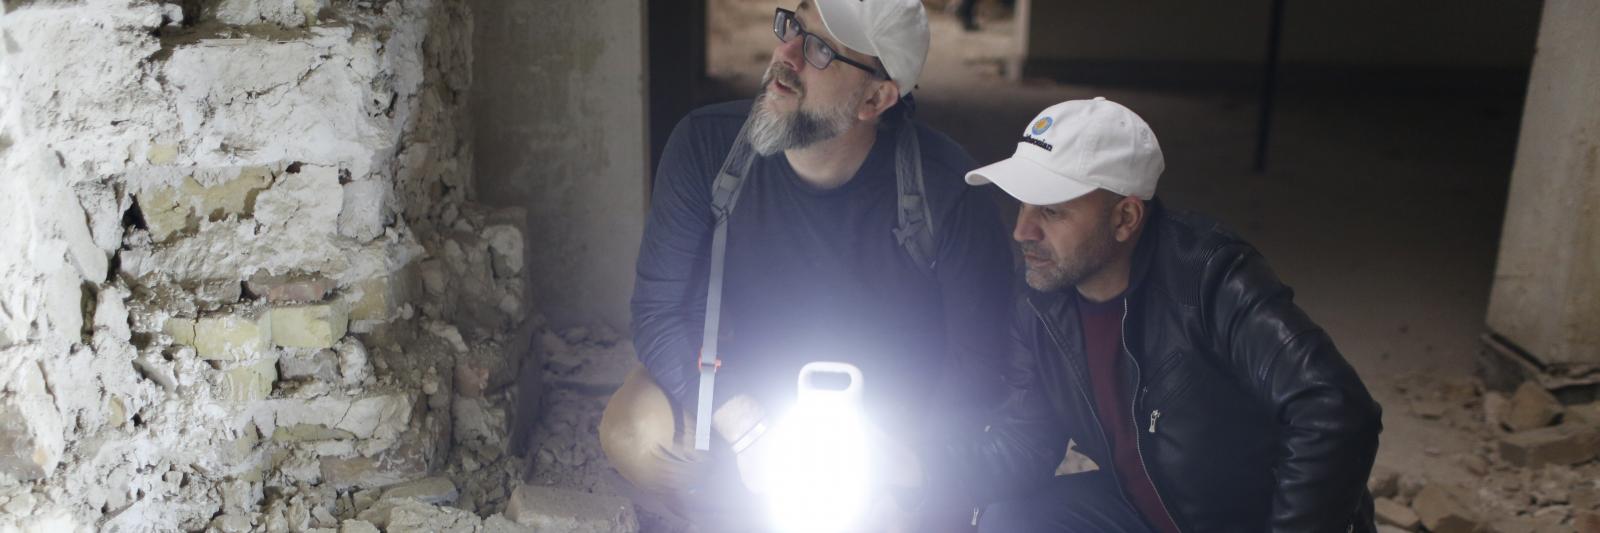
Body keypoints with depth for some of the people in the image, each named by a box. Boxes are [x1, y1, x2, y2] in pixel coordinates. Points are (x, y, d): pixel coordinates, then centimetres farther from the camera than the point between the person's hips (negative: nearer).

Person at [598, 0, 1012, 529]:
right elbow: (659, 311, -17)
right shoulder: (705, 144, -19)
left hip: (899, 402, -1)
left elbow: (979, 361, -17)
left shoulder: (951, 193, -25)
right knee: (633, 434, -23)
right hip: (750, 387, 1)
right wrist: (747, 431, -29)